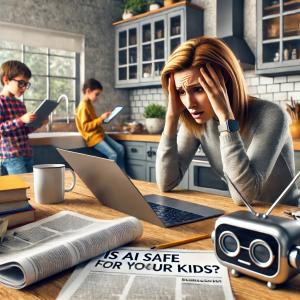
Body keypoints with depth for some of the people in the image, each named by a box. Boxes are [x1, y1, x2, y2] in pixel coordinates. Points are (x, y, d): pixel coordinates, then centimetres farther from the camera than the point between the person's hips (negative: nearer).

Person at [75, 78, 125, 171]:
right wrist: (101, 118, -22)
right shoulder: (83, 107, -17)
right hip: (94, 137, -10)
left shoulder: (89, 104, 14)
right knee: (113, 154, -20)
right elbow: (86, 127, -23)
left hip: (100, 134, 10)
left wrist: (102, 118, 10)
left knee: (120, 148, 3)